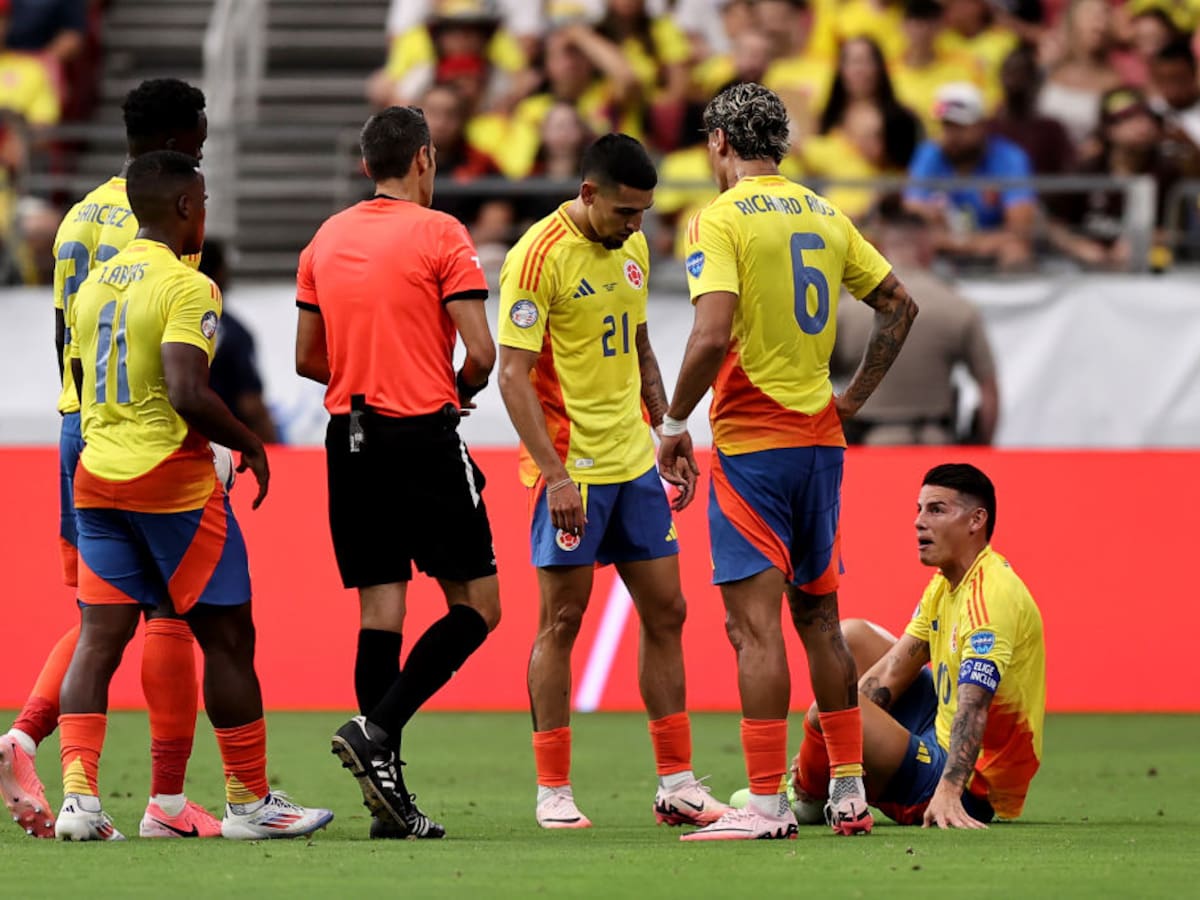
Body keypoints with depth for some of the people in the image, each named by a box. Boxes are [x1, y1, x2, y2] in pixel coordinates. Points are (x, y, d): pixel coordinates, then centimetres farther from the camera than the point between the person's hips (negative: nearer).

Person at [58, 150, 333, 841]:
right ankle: (249, 801, 11)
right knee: (228, 637, 5)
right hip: (173, 481, -7)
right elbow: (187, 392, -23)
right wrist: (250, 445, -10)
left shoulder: (94, 285, 12)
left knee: (100, 639, 1)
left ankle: (79, 796, -12)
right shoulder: (186, 287, -13)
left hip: (97, 475, 7)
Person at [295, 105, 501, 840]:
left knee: (380, 611, 5)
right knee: (477, 607, 3)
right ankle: (377, 728, -15)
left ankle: (390, 799, 1)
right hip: (423, 436, -6)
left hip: (349, 438, 6)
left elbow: (308, 357, 14)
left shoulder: (327, 240, 10)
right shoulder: (440, 234, -7)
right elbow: (481, 352, -11)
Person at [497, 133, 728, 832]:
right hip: (571, 467, -7)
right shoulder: (539, 256, -14)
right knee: (562, 620, -3)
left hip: (634, 461, 7)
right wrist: (555, 474, -22)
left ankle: (677, 786, 11)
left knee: (666, 612, 6)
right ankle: (554, 793, 3)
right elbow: (513, 376, -16)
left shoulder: (633, 248, 9)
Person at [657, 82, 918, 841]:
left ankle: (767, 802, -11)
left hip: (751, 443, -7)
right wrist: (857, 396, 19)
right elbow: (900, 305, 16)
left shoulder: (720, 220, -10)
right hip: (820, 438, 7)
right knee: (819, 617, 15)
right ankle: (849, 793, 17)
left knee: (754, 622, -7)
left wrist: (675, 422, -10)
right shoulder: (823, 216, 11)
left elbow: (713, 335, -22)